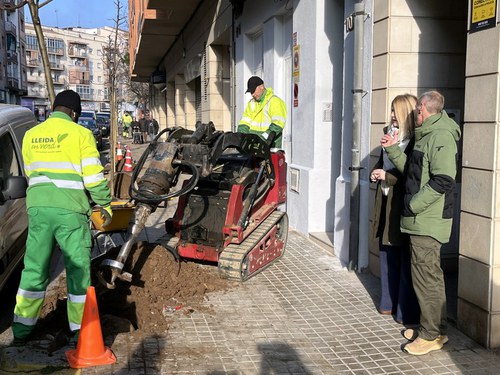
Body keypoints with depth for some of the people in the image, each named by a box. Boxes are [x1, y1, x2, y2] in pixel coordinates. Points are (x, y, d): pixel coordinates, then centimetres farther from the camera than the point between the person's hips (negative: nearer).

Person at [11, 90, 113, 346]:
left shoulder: (31, 135, 12)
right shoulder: (81, 134, -4)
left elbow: (30, 174, 17)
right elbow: (94, 177, -7)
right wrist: (105, 205, 5)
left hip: (38, 208, 5)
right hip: (70, 210, -4)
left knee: (34, 269, 12)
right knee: (78, 269, 6)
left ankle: (21, 330, 17)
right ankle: (79, 329, 12)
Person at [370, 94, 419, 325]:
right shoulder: (390, 134, 10)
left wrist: (387, 176, -16)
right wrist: (375, 172, 1)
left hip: (404, 204, -8)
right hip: (386, 202, 8)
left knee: (406, 258, 0)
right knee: (387, 253, 16)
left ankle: (407, 312, 11)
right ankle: (389, 302, 29)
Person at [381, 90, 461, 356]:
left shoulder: (441, 136, -16)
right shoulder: (427, 136, 17)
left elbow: (443, 181, -23)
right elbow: (412, 170, 19)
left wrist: (413, 205, -19)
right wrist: (392, 149, 10)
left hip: (428, 221, -10)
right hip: (420, 220, 10)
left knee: (426, 277, -3)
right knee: (430, 276, 16)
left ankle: (432, 335, 7)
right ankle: (433, 328, 28)